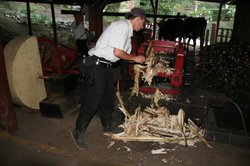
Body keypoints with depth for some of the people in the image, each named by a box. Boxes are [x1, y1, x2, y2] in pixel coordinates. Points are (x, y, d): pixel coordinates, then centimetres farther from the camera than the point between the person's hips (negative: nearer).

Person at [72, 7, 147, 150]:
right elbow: (117, 52, -22)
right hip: (97, 65, -10)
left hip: (107, 66, 10)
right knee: (92, 101, -3)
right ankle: (78, 133, 13)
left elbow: (123, 53, 14)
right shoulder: (122, 26, -16)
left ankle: (108, 125, 37)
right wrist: (134, 58, -9)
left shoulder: (127, 29, 14)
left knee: (109, 99, 19)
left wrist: (138, 60, 9)